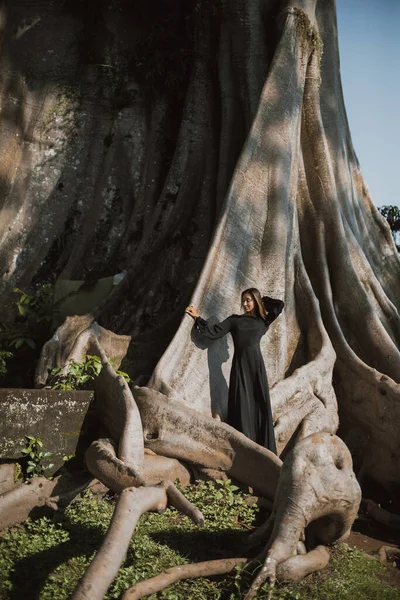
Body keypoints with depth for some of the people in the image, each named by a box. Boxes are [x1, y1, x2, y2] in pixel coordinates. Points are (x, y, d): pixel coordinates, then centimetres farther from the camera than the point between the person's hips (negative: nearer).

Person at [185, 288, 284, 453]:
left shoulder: (262, 321, 13)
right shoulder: (234, 320, 11)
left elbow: (279, 305, 12)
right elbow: (213, 332, 4)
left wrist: (262, 300, 18)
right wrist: (198, 318, -1)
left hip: (256, 364, 1)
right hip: (240, 364, -1)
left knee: (260, 403, 0)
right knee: (242, 405, -4)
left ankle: (264, 448, 6)